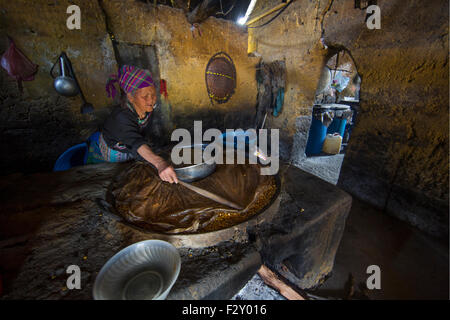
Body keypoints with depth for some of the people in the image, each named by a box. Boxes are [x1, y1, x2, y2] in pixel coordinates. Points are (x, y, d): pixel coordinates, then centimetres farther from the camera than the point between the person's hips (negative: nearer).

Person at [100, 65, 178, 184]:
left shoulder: (148, 107, -22)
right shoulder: (122, 117, -41)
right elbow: (136, 143, -59)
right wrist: (159, 163, -75)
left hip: (131, 150, 5)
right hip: (114, 151, -5)